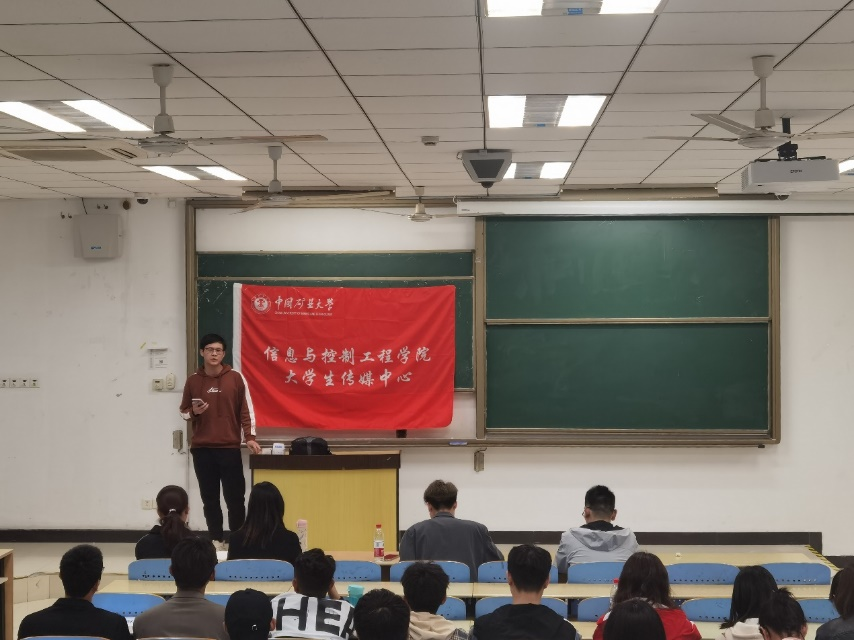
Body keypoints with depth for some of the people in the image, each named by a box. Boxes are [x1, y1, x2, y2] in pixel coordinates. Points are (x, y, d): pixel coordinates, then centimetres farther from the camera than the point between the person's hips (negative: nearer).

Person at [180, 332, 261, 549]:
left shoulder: (236, 378, 1)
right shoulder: (193, 380, 5)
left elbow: (246, 410, 2)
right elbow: (183, 411, 12)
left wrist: (249, 437, -6)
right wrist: (194, 412, -10)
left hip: (230, 447, -2)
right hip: (201, 449, 2)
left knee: (234, 497, -3)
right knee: (210, 498, 6)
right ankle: (217, 540, 15)